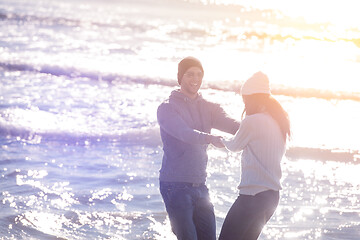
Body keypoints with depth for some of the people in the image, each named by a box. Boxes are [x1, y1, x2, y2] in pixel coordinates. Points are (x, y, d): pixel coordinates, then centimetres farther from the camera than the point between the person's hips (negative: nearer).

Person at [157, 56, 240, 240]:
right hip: (175, 185, -6)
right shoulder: (167, 108, -4)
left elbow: (229, 124, -5)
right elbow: (184, 133, -23)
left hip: (199, 185, 6)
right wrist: (209, 138, -42)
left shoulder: (207, 108, 13)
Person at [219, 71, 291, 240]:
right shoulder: (280, 122, 11)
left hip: (253, 195, -9)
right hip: (273, 195, 9)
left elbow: (235, 146, 5)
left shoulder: (251, 122, -11)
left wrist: (221, 141, 27)